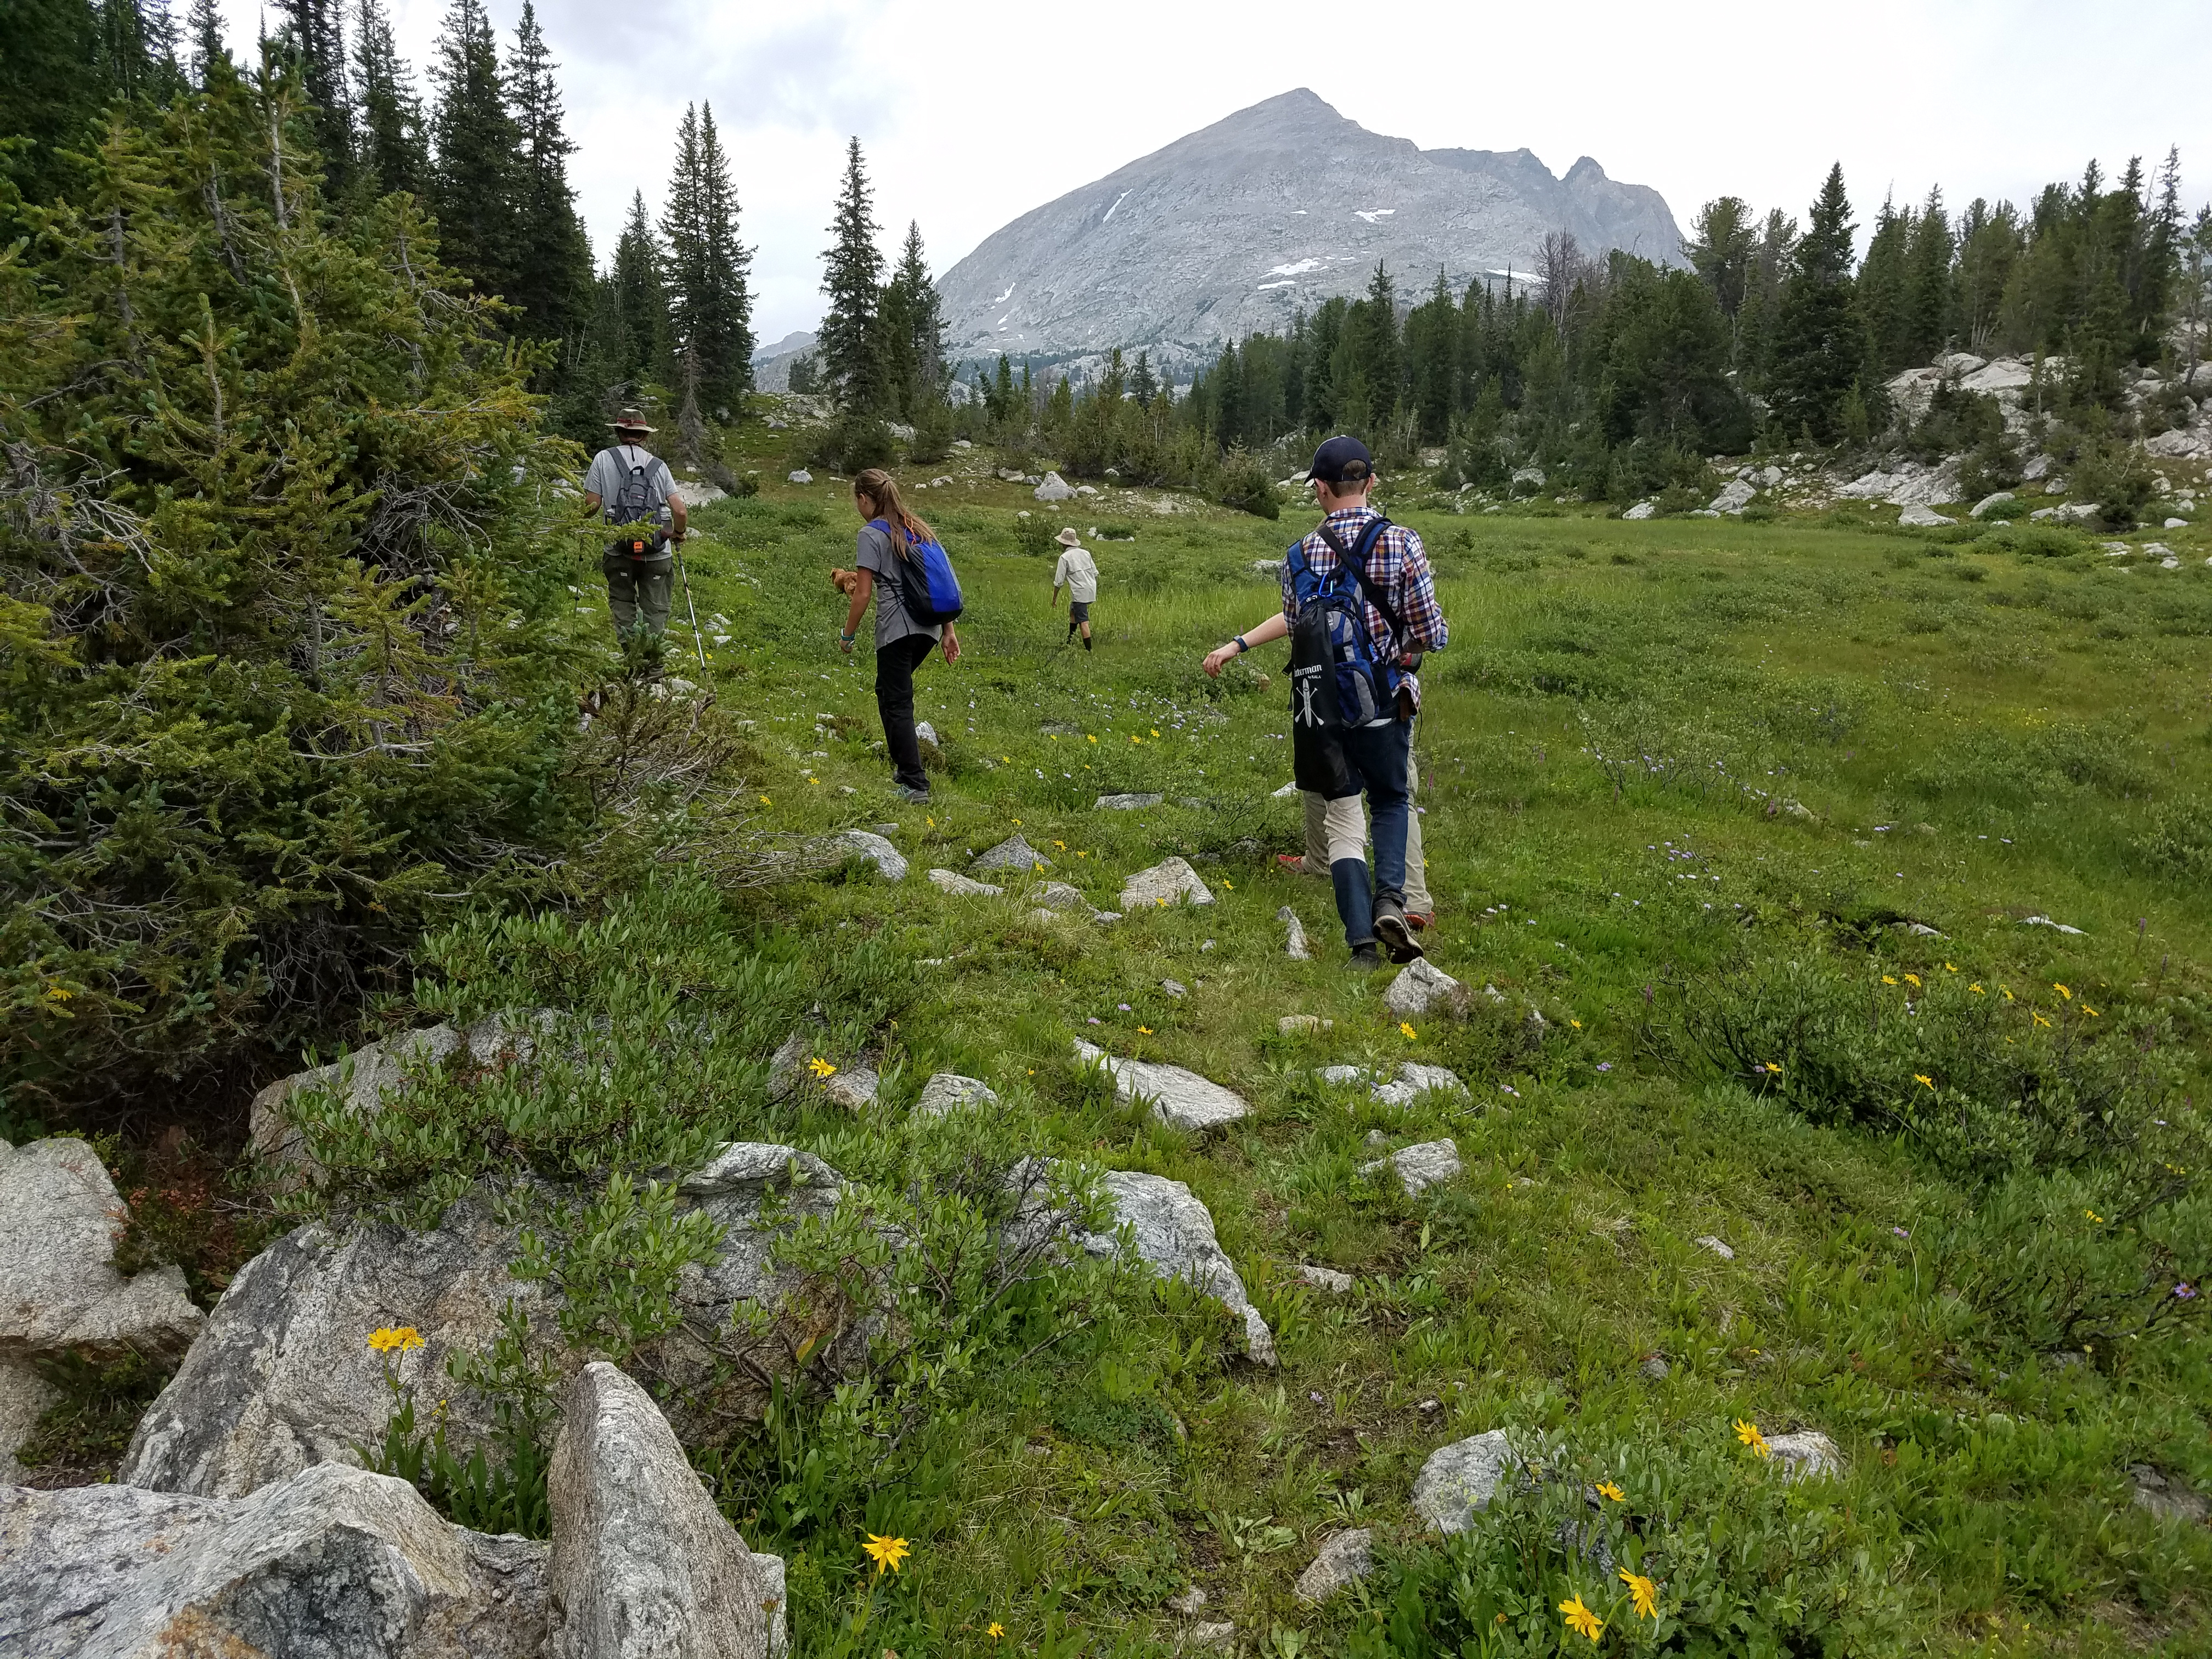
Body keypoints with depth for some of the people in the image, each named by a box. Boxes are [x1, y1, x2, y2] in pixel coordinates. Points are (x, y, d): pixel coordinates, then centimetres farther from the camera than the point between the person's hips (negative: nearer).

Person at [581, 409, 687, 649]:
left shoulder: (604, 459, 0)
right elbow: (680, 511, -3)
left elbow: (592, 505, -4)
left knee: (622, 602, 18)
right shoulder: (659, 465, 4)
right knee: (656, 611, 9)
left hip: (619, 551, 0)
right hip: (658, 554, 1)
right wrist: (678, 533, 18)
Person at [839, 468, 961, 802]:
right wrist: (948, 631, 16)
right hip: (929, 628, 8)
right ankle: (903, 764, 27)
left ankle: (915, 784, -4)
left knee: (897, 702, -1)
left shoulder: (872, 534, -6)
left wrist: (847, 635, 1)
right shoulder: (919, 529, 15)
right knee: (888, 690, 24)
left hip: (897, 628, -8)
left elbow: (863, 594, -10)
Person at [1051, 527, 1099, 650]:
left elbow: (1059, 581, -6)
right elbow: (1095, 573, 14)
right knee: (1073, 612, 26)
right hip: (1091, 589, 8)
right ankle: (1070, 641, 37)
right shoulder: (1085, 553, 11)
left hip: (1079, 593, -8)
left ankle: (1089, 650, -12)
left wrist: (1054, 598, 5)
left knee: (1083, 622, -8)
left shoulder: (1065, 557, -7)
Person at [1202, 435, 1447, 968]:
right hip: (1383, 704, -2)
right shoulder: (1401, 544, -9)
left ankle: (1362, 942, 3)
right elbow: (1433, 635, -8)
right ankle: (1390, 899, -4)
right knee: (1391, 801, 21)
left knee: (1343, 816, 11)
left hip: (1321, 708, 2)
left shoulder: (1300, 555, 0)